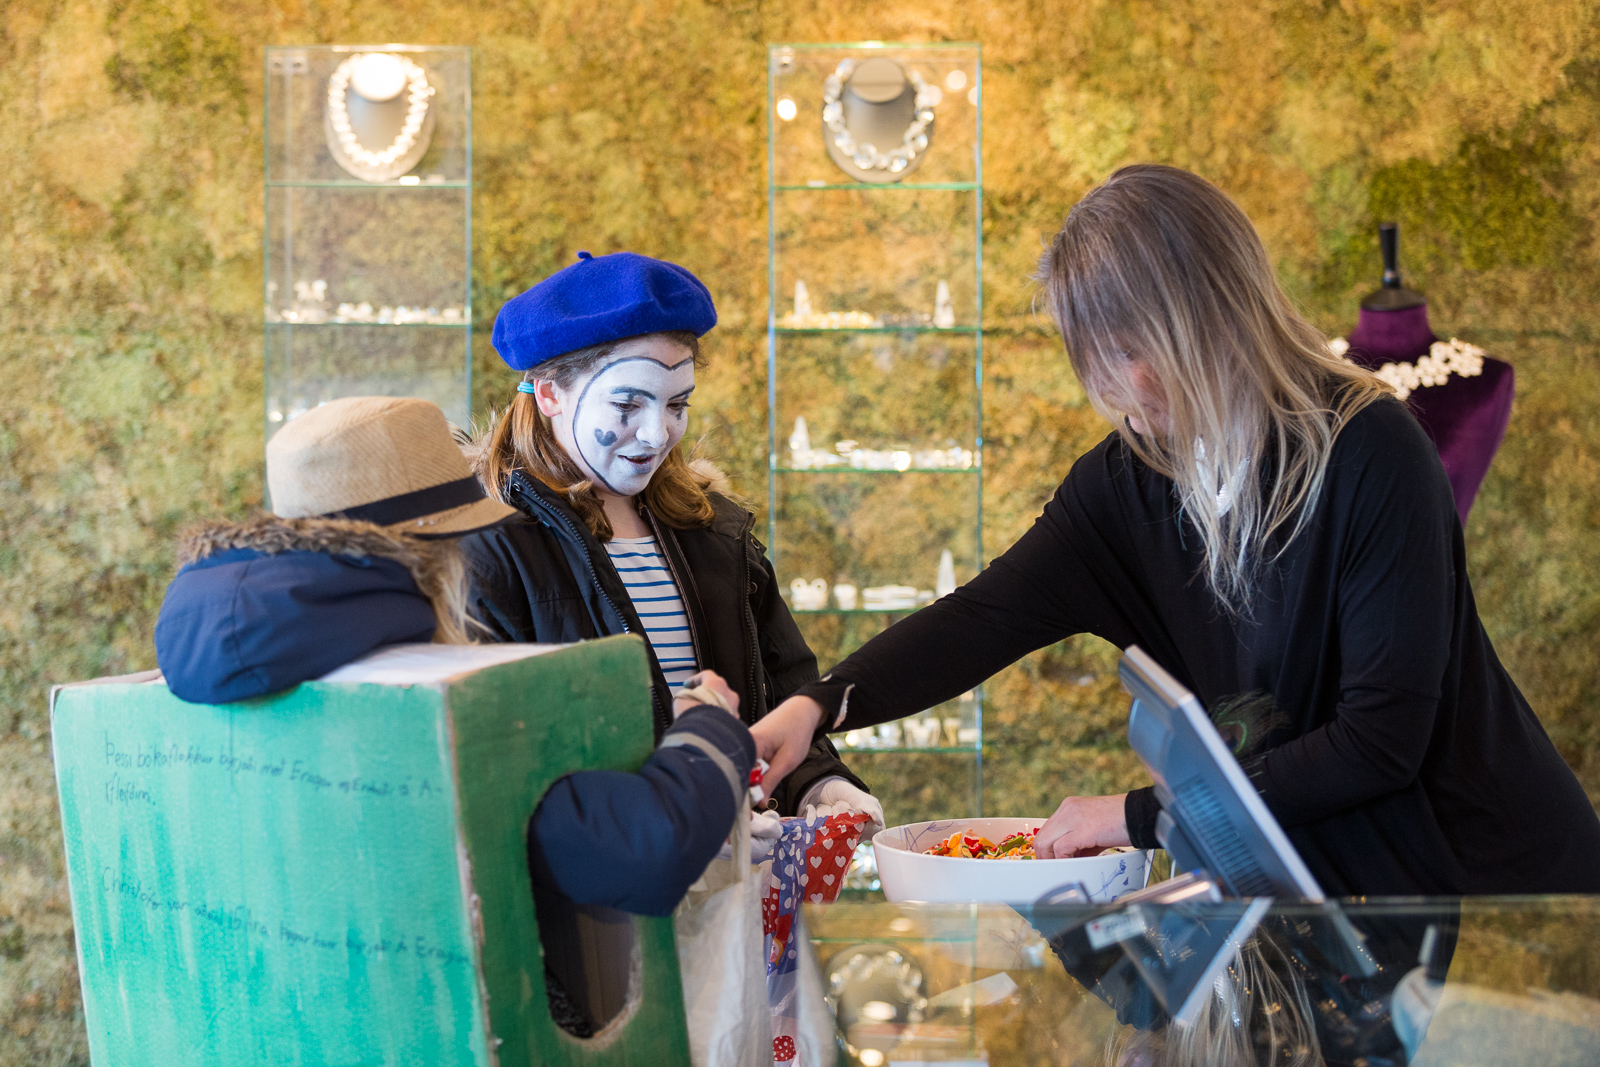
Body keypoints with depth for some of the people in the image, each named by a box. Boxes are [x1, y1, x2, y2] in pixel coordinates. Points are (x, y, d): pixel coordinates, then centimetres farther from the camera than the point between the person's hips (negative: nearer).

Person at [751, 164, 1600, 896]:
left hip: (1488, 870, -5)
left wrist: (1146, 816, -22)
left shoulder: (1370, 453, -20)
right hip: (1310, 876, 5)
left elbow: (1384, 735, -23)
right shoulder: (1131, 478, -1)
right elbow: (989, 613, -8)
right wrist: (822, 704, -26)